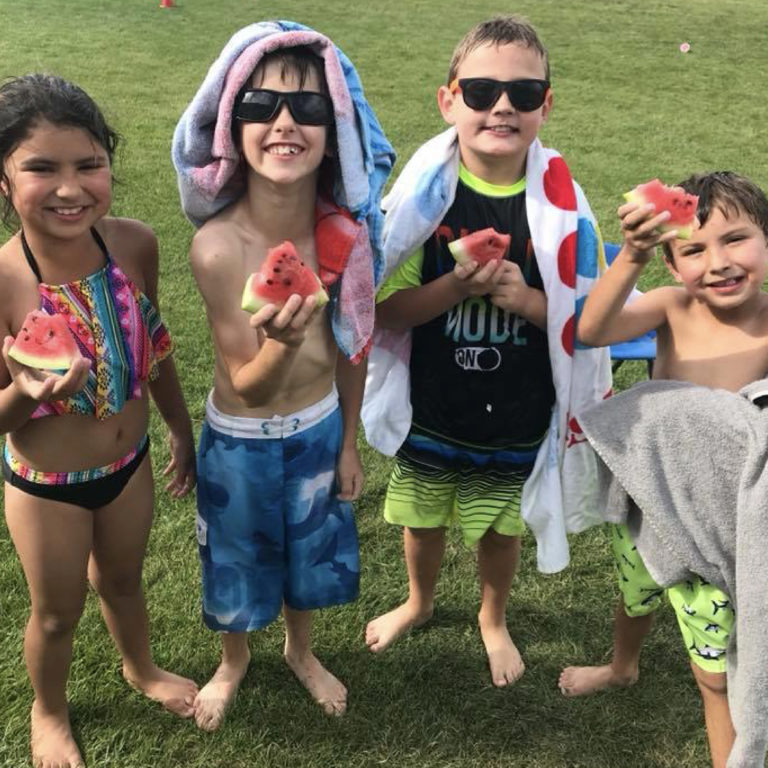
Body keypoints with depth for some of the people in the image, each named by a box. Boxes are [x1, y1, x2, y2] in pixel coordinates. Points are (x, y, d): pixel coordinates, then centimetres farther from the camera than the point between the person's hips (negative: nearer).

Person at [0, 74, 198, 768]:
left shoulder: (135, 244, -19)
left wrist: (182, 431, 10)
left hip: (129, 463, 3)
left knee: (122, 580, 29)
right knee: (58, 612, 21)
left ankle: (140, 668, 60)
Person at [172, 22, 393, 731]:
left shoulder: (343, 233, -17)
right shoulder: (218, 245, -29)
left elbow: (351, 345, -2)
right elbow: (248, 387, -24)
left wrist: (349, 443, 7)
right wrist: (280, 343, -46)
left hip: (320, 429, 3)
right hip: (241, 442, -3)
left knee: (309, 552, 25)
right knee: (239, 563, 21)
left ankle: (302, 651, 56)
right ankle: (234, 661, 54)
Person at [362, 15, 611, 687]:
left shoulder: (560, 203, -12)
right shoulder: (424, 194, -13)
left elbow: (589, 316, -7)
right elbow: (383, 308, -11)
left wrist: (525, 299, -26)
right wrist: (454, 288, -29)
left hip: (517, 421, 0)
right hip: (431, 413, 1)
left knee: (502, 529, 20)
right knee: (423, 519, 22)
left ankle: (494, 619, 51)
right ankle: (419, 602, 54)